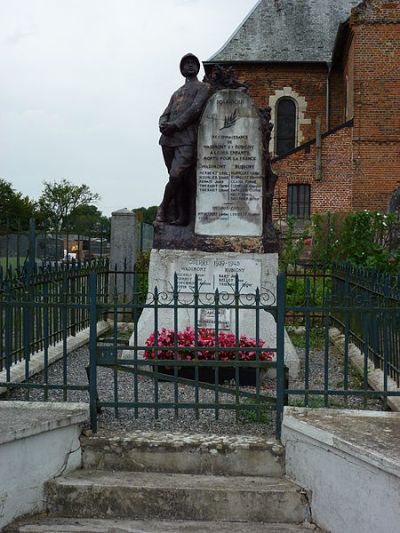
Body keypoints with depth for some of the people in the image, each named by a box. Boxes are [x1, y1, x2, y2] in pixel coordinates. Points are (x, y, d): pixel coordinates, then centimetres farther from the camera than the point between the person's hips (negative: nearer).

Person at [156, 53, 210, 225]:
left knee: (176, 176, -18)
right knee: (177, 179, 2)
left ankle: (164, 207, 0)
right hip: (168, 139, 6)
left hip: (186, 140, -6)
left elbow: (195, 110, -7)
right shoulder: (176, 93, 28)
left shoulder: (203, 87, 9)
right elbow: (164, 115, 19)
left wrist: (175, 125, -13)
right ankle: (181, 216, 4)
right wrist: (163, 125, -5)